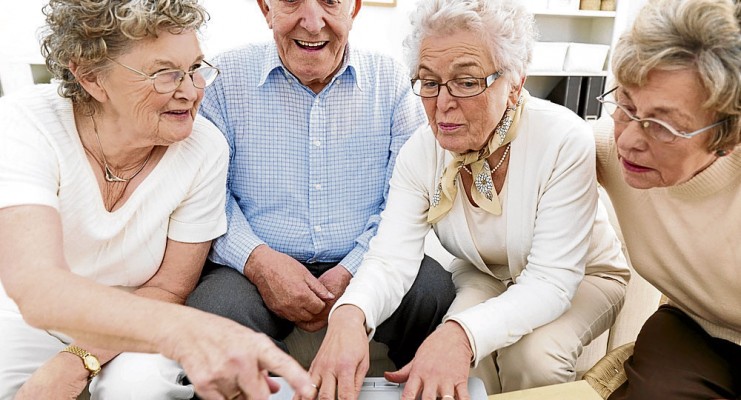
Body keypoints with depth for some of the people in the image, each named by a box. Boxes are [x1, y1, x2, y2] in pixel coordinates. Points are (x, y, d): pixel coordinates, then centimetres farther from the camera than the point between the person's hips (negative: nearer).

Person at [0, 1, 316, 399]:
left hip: (135, 322, 0)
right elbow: (34, 288, -38)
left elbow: (167, 288, -10)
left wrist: (75, 362, -22)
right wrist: (181, 329, -55)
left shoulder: (204, 149, -20)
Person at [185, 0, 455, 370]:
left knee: (434, 290, -26)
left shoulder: (391, 80, 3)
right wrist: (255, 258, -18)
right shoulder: (225, 76, 2)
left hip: (363, 267, 1)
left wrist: (352, 272, -14)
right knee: (213, 312, -30)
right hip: (257, 267, 0)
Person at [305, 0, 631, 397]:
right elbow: (391, 259, -25)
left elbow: (550, 281, -32)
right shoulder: (421, 152, -18)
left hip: (582, 277, -2)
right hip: (486, 275, 3)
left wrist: (463, 334, -50)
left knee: (532, 355, -29)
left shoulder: (564, 141, -30)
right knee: (455, 350, -25)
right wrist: (349, 315, -49)